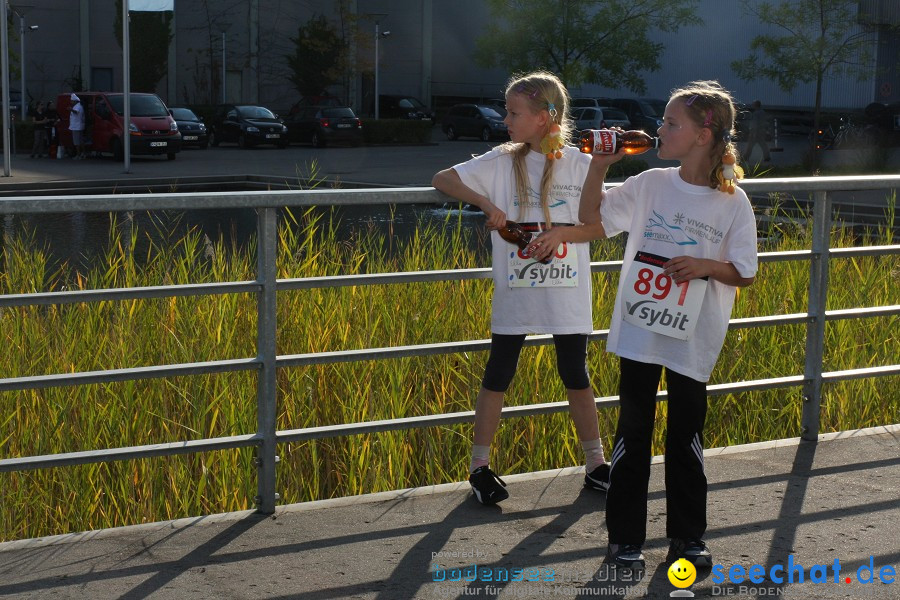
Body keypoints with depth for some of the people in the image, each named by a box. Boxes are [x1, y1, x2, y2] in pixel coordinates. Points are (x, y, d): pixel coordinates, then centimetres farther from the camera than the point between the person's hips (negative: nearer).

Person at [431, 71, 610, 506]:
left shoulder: (580, 165, -2)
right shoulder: (501, 162, 0)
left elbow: (600, 226, -1)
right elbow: (442, 179, 0)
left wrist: (561, 233, -17)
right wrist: (485, 203, -13)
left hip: (567, 293, 0)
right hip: (514, 291, 0)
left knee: (576, 376, 9)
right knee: (498, 375, 5)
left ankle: (596, 465, 22)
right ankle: (479, 466, 15)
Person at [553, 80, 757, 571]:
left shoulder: (733, 203, -7)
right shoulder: (650, 184, -1)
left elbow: (745, 274, -1)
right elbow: (591, 216, 5)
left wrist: (706, 266, -19)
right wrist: (599, 165, -8)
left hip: (693, 341, -1)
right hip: (639, 331, 1)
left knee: (686, 437, 10)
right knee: (633, 433, 7)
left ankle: (687, 535, 25)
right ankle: (624, 536, 17)